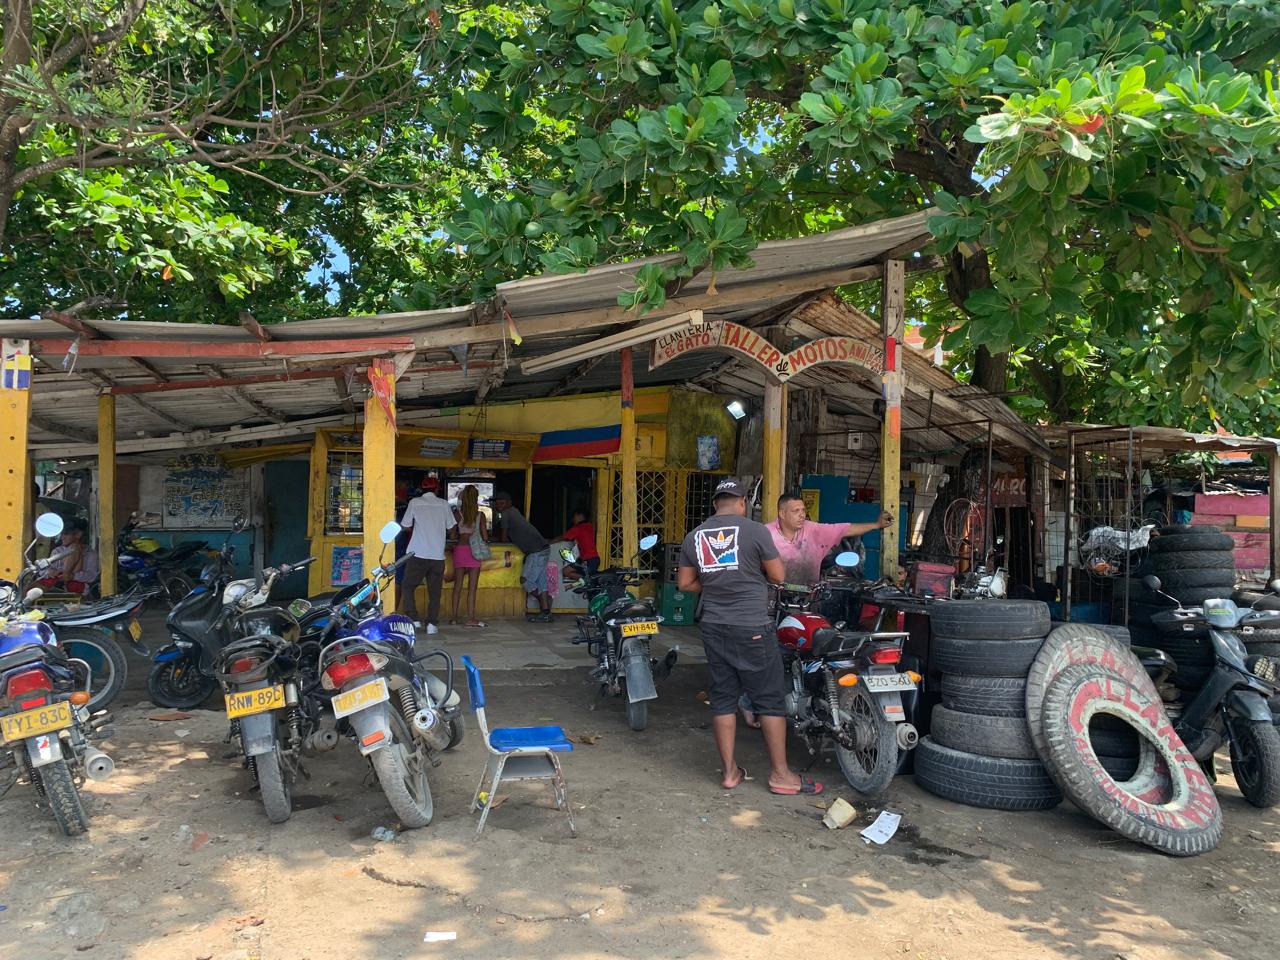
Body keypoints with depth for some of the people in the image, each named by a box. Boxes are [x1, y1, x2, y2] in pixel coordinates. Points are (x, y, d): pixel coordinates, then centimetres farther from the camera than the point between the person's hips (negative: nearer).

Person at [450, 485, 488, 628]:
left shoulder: (458, 513, 1)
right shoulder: (480, 515, -1)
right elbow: (485, 537, -1)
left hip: (459, 549, 2)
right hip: (473, 551, -2)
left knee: (458, 585, 10)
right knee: (472, 587, 1)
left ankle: (454, 617, 14)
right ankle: (471, 618, -1)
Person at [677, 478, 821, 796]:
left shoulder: (694, 537, 6)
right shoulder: (754, 531, -9)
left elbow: (685, 583, 11)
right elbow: (777, 576, -3)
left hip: (714, 628, 5)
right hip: (751, 628, -5)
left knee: (723, 697, 11)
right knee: (770, 699, 4)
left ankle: (729, 772, 17)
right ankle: (780, 774, 10)